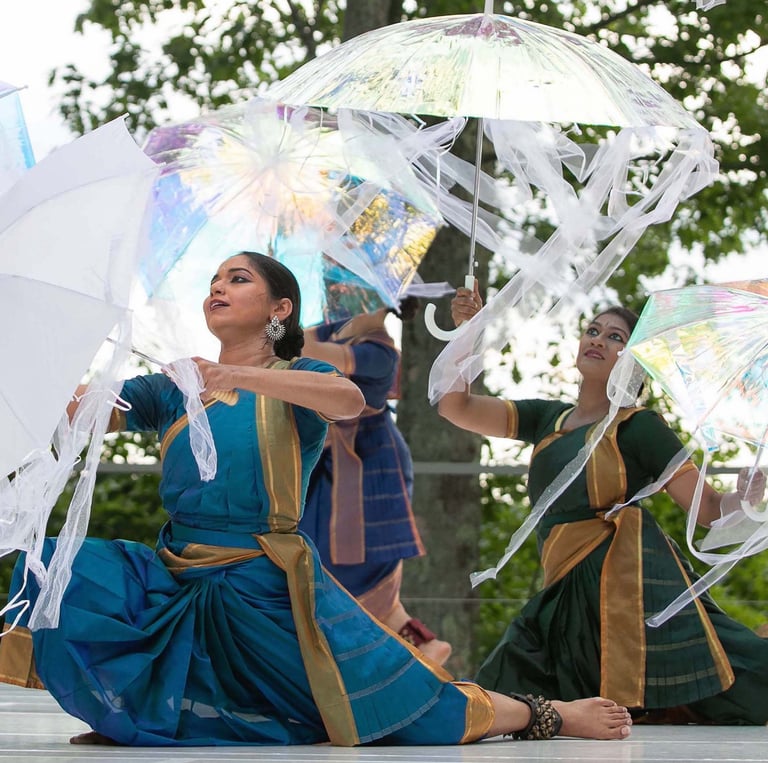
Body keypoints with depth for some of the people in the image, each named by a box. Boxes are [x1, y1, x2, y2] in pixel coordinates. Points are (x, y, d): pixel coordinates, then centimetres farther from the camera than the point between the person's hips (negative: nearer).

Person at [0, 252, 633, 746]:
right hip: (174, 577, 3)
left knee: (410, 712, -8)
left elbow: (349, 400, -25)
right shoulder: (171, 391, 12)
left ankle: (549, 715, 15)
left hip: (266, 589, -3)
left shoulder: (299, 380, 0)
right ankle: (137, 711, -6)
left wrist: (237, 376, -38)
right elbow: (77, 405, 0)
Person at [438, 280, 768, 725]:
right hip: (569, 593, 7)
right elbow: (456, 408, 15)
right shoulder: (549, 419, 19)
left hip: (630, 577, -7)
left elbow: (709, 507, 2)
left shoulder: (638, 425, 3)